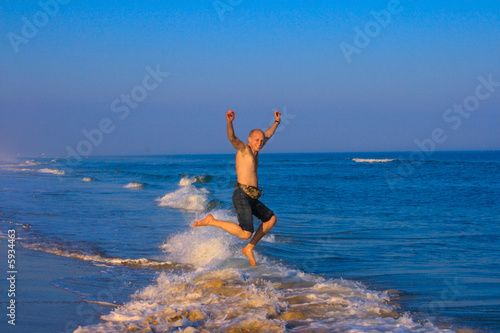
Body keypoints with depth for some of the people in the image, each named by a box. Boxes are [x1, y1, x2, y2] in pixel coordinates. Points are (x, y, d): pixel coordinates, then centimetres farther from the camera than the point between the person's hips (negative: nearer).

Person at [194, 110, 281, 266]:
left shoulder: (254, 151, 18)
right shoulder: (243, 148, -5)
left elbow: (267, 135, 37)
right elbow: (232, 138, -27)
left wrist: (276, 121, 48)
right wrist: (229, 122, -45)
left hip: (251, 198, 10)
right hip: (242, 195, -10)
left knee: (271, 219, 21)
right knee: (245, 234, -22)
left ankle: (249, 248, 21)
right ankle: (212, 221, -8)